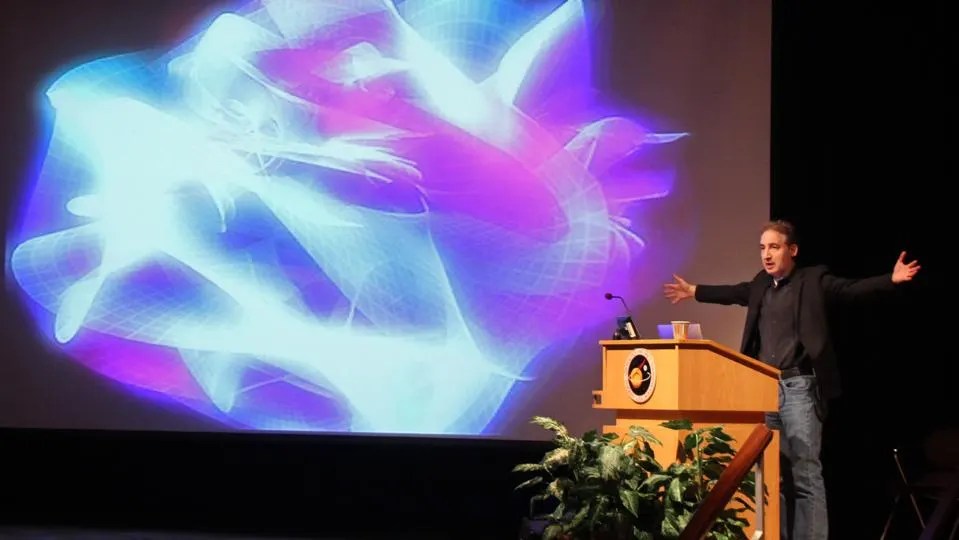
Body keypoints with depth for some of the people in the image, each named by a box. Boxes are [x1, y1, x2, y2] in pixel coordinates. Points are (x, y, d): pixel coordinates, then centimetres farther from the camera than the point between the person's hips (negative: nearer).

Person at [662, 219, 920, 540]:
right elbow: (734, 293, 33)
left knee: (805, 474, -10)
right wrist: (695, 291, 43)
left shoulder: (813, 280, -1)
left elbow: (852, 288, -12)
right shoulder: (761, 285, 15)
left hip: (798, 387, -6)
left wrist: (891, 279, -27)